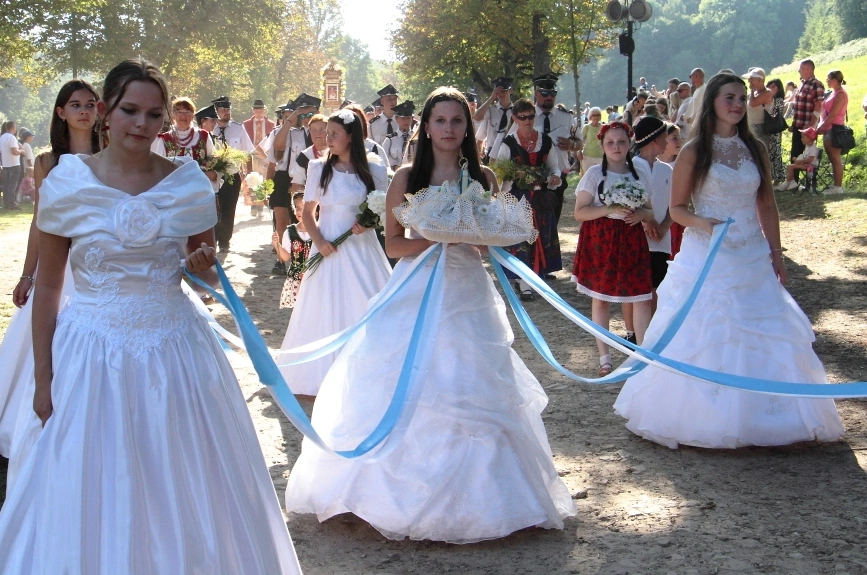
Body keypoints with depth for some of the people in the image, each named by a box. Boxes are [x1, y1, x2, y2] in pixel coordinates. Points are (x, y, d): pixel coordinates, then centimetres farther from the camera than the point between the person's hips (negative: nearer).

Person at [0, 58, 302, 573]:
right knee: (93, 499, 6)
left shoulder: (190, 183, 0)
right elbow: (47, 287, 1)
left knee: (183, 491, 11)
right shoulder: (68, 182, -5)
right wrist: (43, 379, 3)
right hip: (93, 359, -1)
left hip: (176, 352, 2)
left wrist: (205, 267, -11)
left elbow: (207, 270, 13)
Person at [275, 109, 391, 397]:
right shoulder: (319, 168, 1)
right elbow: (307, 212, 3)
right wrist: (318, 241, -12)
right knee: (326, 308, 3)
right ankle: (325, 375, 13)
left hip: (362, 248, 0)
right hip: (329, 247, 0)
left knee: (365, 309, 3)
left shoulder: (374, 172, 0)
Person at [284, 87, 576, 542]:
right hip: (416, 295, -1)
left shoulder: (483, 178, 7)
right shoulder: (407, 178, 2)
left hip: (468, 295, 1)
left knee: (471, 393, 0)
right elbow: (394, 244, 0)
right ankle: (409, 493, 8)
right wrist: (436, 238, -16)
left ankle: (471, 497, 11)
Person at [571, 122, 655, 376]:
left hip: (631, 240, 2)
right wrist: (610, 209, -19)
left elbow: (649, 211, 12)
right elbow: (580, 212, -6)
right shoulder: (594, 173, -2)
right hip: (600, 240, -2)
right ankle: (604, 357, 15)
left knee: (642, 297, -4)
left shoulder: (640, 174, 7)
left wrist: (640, 214, -11)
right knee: (600, 298, 5)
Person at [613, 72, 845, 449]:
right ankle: (700, 419, 13)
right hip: (707, 258, -4)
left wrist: (776, 253, 8)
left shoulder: (755, 149, 7)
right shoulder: (694, 152, -4)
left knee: (763, 339, 4)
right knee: (703, 339, -1)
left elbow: (767, 206, 12)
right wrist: (703, 223, -20)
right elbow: (677, 209, -1)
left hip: (753, 258, 4)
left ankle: (756, 418, 17)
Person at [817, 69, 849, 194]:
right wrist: (821, 127, 9)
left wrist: (822, 127, -15)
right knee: (832, 159, 9)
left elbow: (833, 114, -17)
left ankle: (838, 187, -8)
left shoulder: (840, 94, -11)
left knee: (835, 158, -8)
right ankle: (836, 185, 12)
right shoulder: (832, 93, 17)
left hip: (835, 128, -10)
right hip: (828, 129, 10)